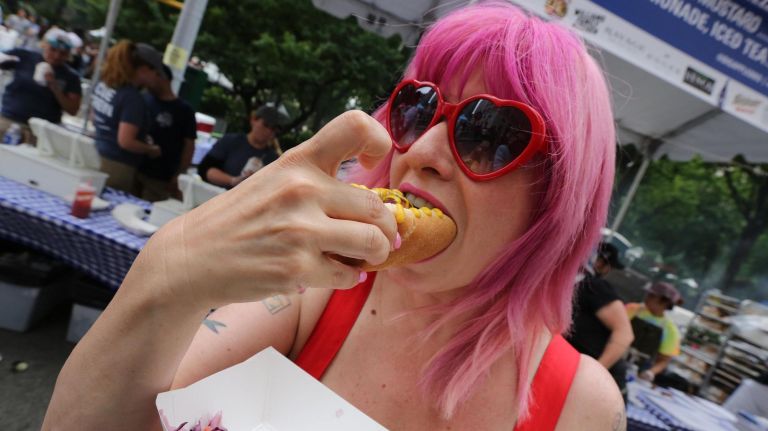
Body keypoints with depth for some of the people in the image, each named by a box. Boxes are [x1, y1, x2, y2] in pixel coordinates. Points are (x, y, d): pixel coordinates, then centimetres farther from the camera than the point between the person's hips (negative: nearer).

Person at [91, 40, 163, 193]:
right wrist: (151, 149, -6)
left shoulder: (103, 85, 6)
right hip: (117, 168, -8)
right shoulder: (133, 98, -20)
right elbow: (125, 142, -23)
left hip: (99, 159, 8)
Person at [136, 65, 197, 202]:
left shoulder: (183, 110, -4)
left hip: (160, 179, -4)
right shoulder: (143, 99, 6)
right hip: (134, 170, 4)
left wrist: (177, 176, -9)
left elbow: (189, 146, -5)